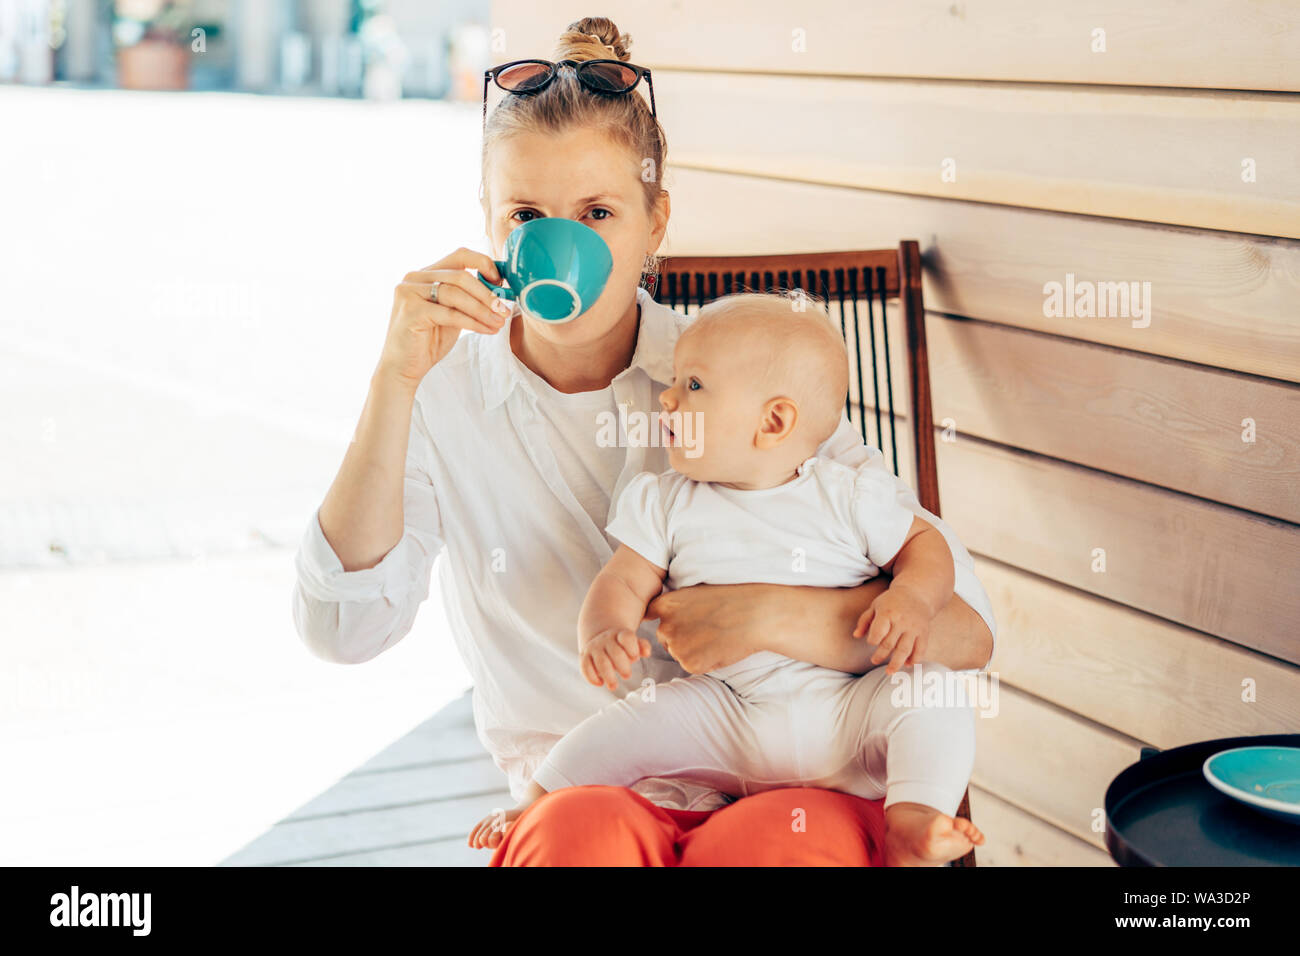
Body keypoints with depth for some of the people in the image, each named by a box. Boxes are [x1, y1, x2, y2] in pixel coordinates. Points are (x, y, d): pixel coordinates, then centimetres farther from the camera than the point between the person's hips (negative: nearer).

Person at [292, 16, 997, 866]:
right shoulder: (442, 398, 3)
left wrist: (775, 618, -18)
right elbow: (343, 631, -12)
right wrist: (396, 380, -18)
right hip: (583, 788, 0)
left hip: (790, 782, 1)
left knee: (788, 837, -35)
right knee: (578, 832, -35)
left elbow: (963, 623, -1)